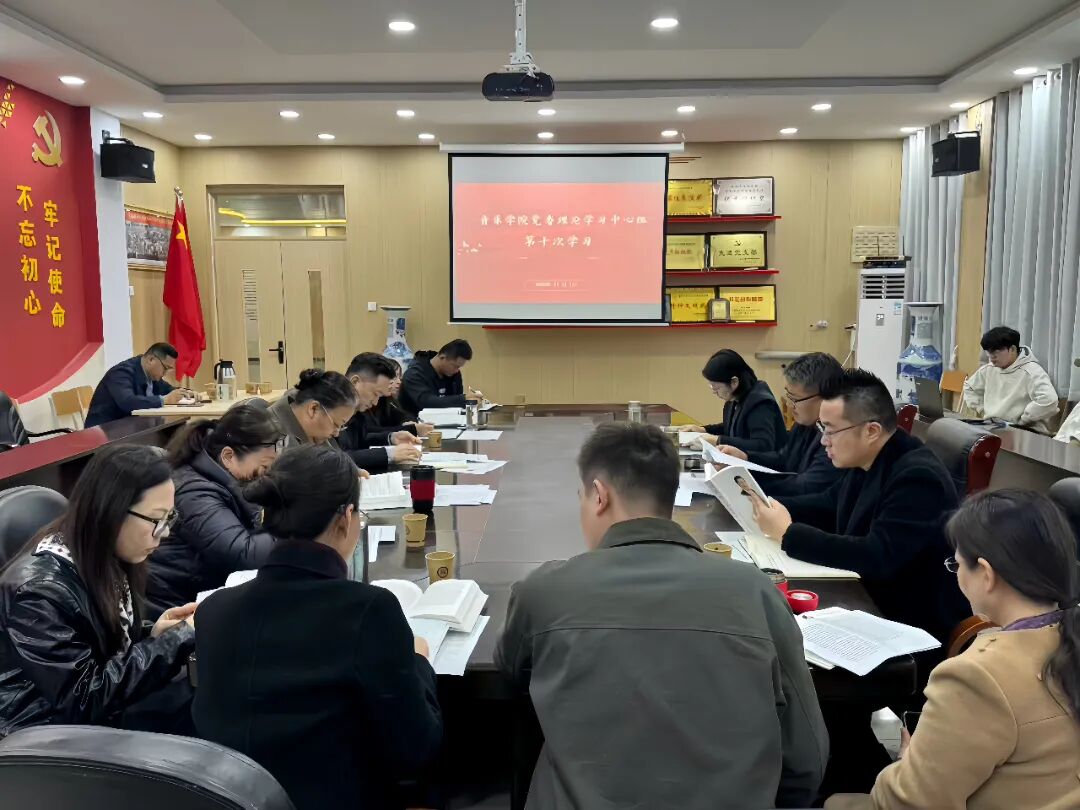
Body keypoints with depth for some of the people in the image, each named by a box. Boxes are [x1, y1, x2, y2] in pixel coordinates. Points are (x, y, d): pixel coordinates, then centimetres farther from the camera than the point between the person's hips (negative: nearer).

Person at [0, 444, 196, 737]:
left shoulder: (106, 559, -1)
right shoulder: (39, 589, -25)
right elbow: (85, 701, -25)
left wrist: (154, 636, -11)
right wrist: (179, 637, -24)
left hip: (99, 711, 8)